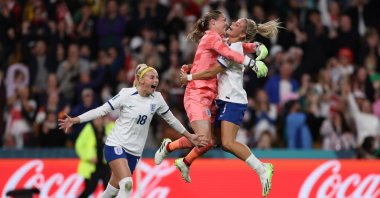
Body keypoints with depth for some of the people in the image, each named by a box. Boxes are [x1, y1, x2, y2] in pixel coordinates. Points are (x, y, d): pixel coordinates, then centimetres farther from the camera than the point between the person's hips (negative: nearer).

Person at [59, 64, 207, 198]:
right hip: (115, 146, -5)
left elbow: (170, 119, 16)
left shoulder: (157, 98, 2)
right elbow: (102, 110, -10)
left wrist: (189, 136, 21)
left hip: (134, 152, 5)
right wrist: (74, 120, -16)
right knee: (127, 184, -25)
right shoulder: (126, 94, -12)